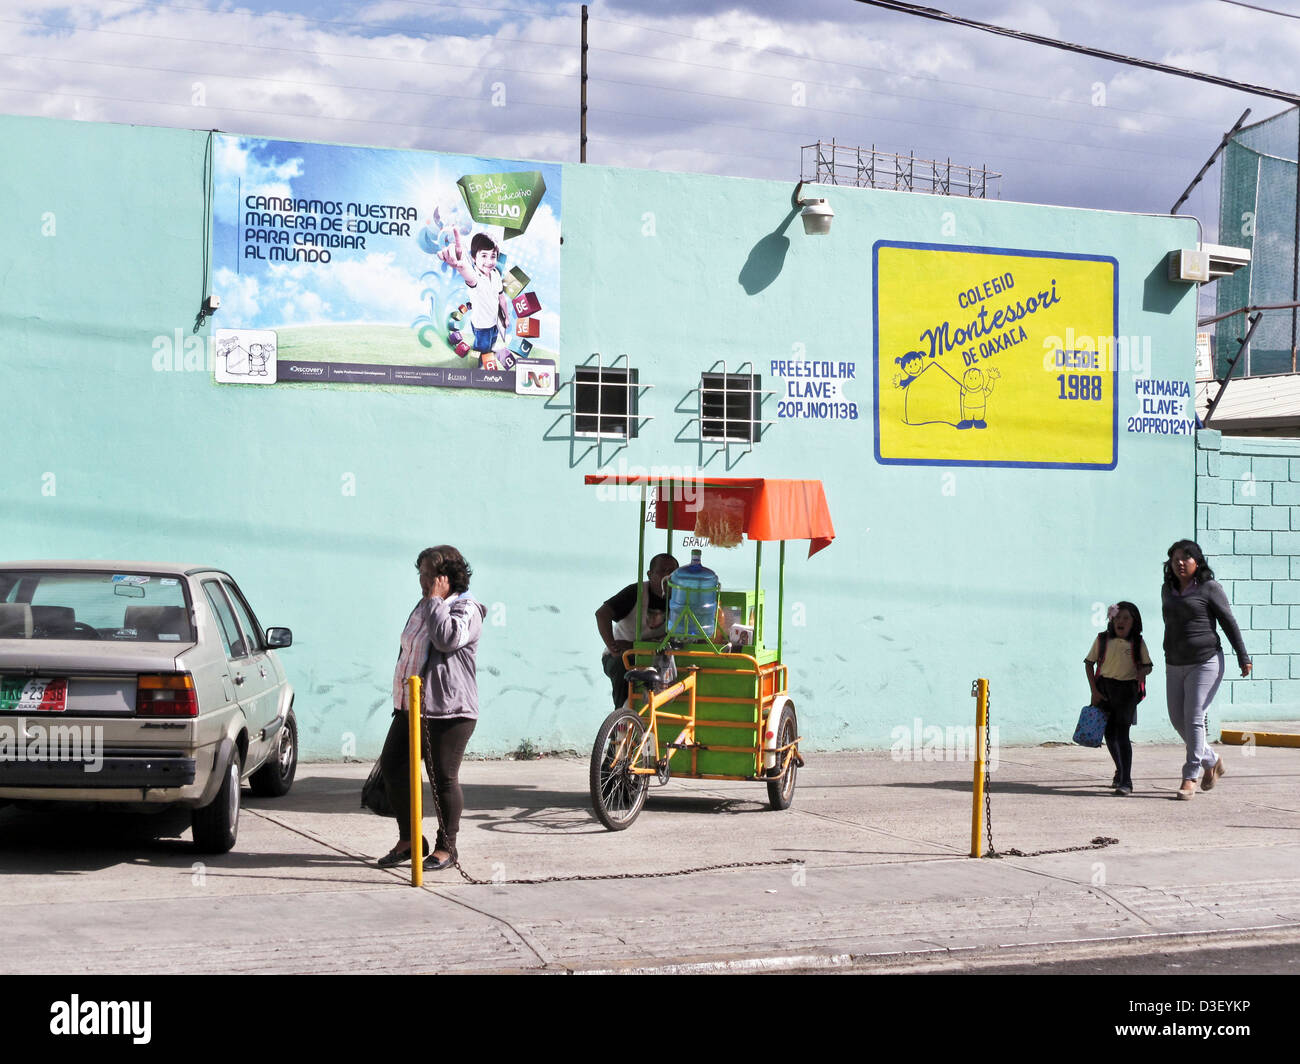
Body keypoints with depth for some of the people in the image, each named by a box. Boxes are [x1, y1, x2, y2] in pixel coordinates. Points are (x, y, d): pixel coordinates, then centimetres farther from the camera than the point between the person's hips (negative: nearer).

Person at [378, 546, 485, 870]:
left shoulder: (466, 609, -7)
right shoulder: (424, 606, 20)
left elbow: (448, 638, -27)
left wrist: (434, 601, -16)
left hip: (448, 709, -9)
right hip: (411, 706, 9)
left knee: (444, 778, -3)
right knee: (391, 766, 5)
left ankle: (446, 847, 9)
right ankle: (408, 839, 17)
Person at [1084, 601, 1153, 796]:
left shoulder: (1137, 643, -1)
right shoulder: (1102, 639, 0)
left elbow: (1147, 665, 9)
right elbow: (1089, 663, 5)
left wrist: (1143, 672, -15)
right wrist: (1094, 691, -2)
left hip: (1127, 690, -3)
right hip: (1104, 689, 3)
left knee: (1122, 733, -12)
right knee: (1109, 733, 11)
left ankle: (1126, 782, -12)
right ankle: (1120, 771, 33)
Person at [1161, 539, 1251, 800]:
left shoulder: (1209, 588, -6)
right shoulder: (1168, 590, 11)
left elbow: (1229, 622, -4)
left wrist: (1243, 657, -4)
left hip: (1205, 662, -7)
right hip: (1175, 665, 7)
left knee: (1194, 718, -11)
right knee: (1177, 719, 8)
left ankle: (1190, 777, -6)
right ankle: (1211, 761, 27)